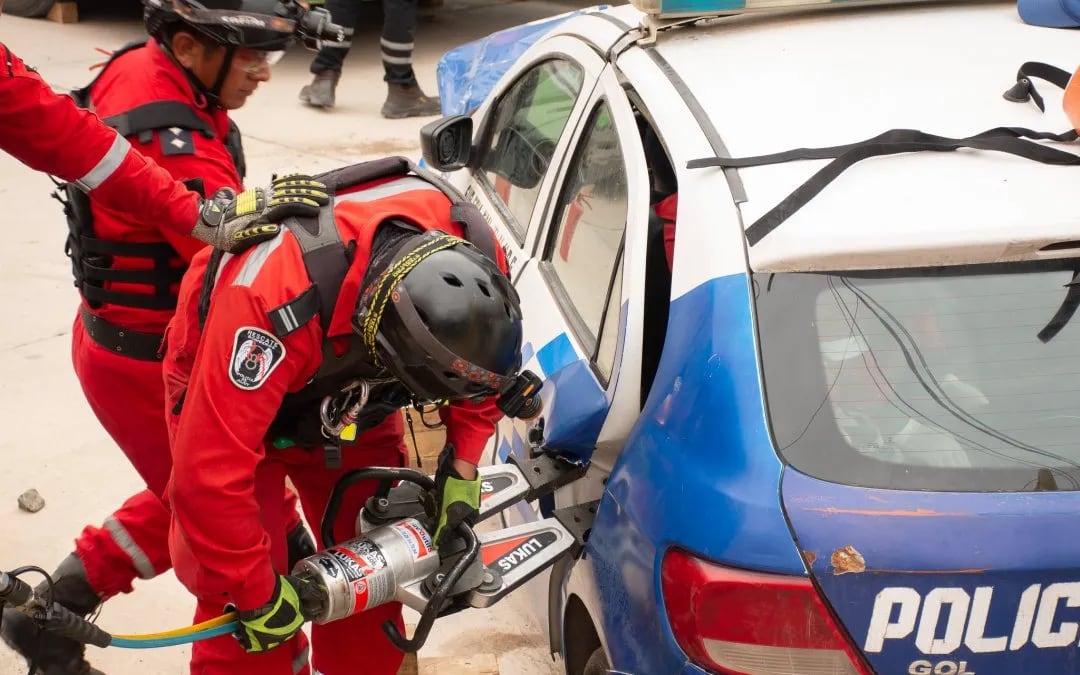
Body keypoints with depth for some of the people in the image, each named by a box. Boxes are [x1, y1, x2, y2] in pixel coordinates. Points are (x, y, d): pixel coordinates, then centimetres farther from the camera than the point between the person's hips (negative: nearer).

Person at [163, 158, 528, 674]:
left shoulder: (467, 253, -30)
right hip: (235, 385, -4)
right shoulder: (274, 303, -46)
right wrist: (257, 596, -28)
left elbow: (478, 359, -5)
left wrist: (462, 466, -13)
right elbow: (208, 475, -40)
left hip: (347, 394, 5)